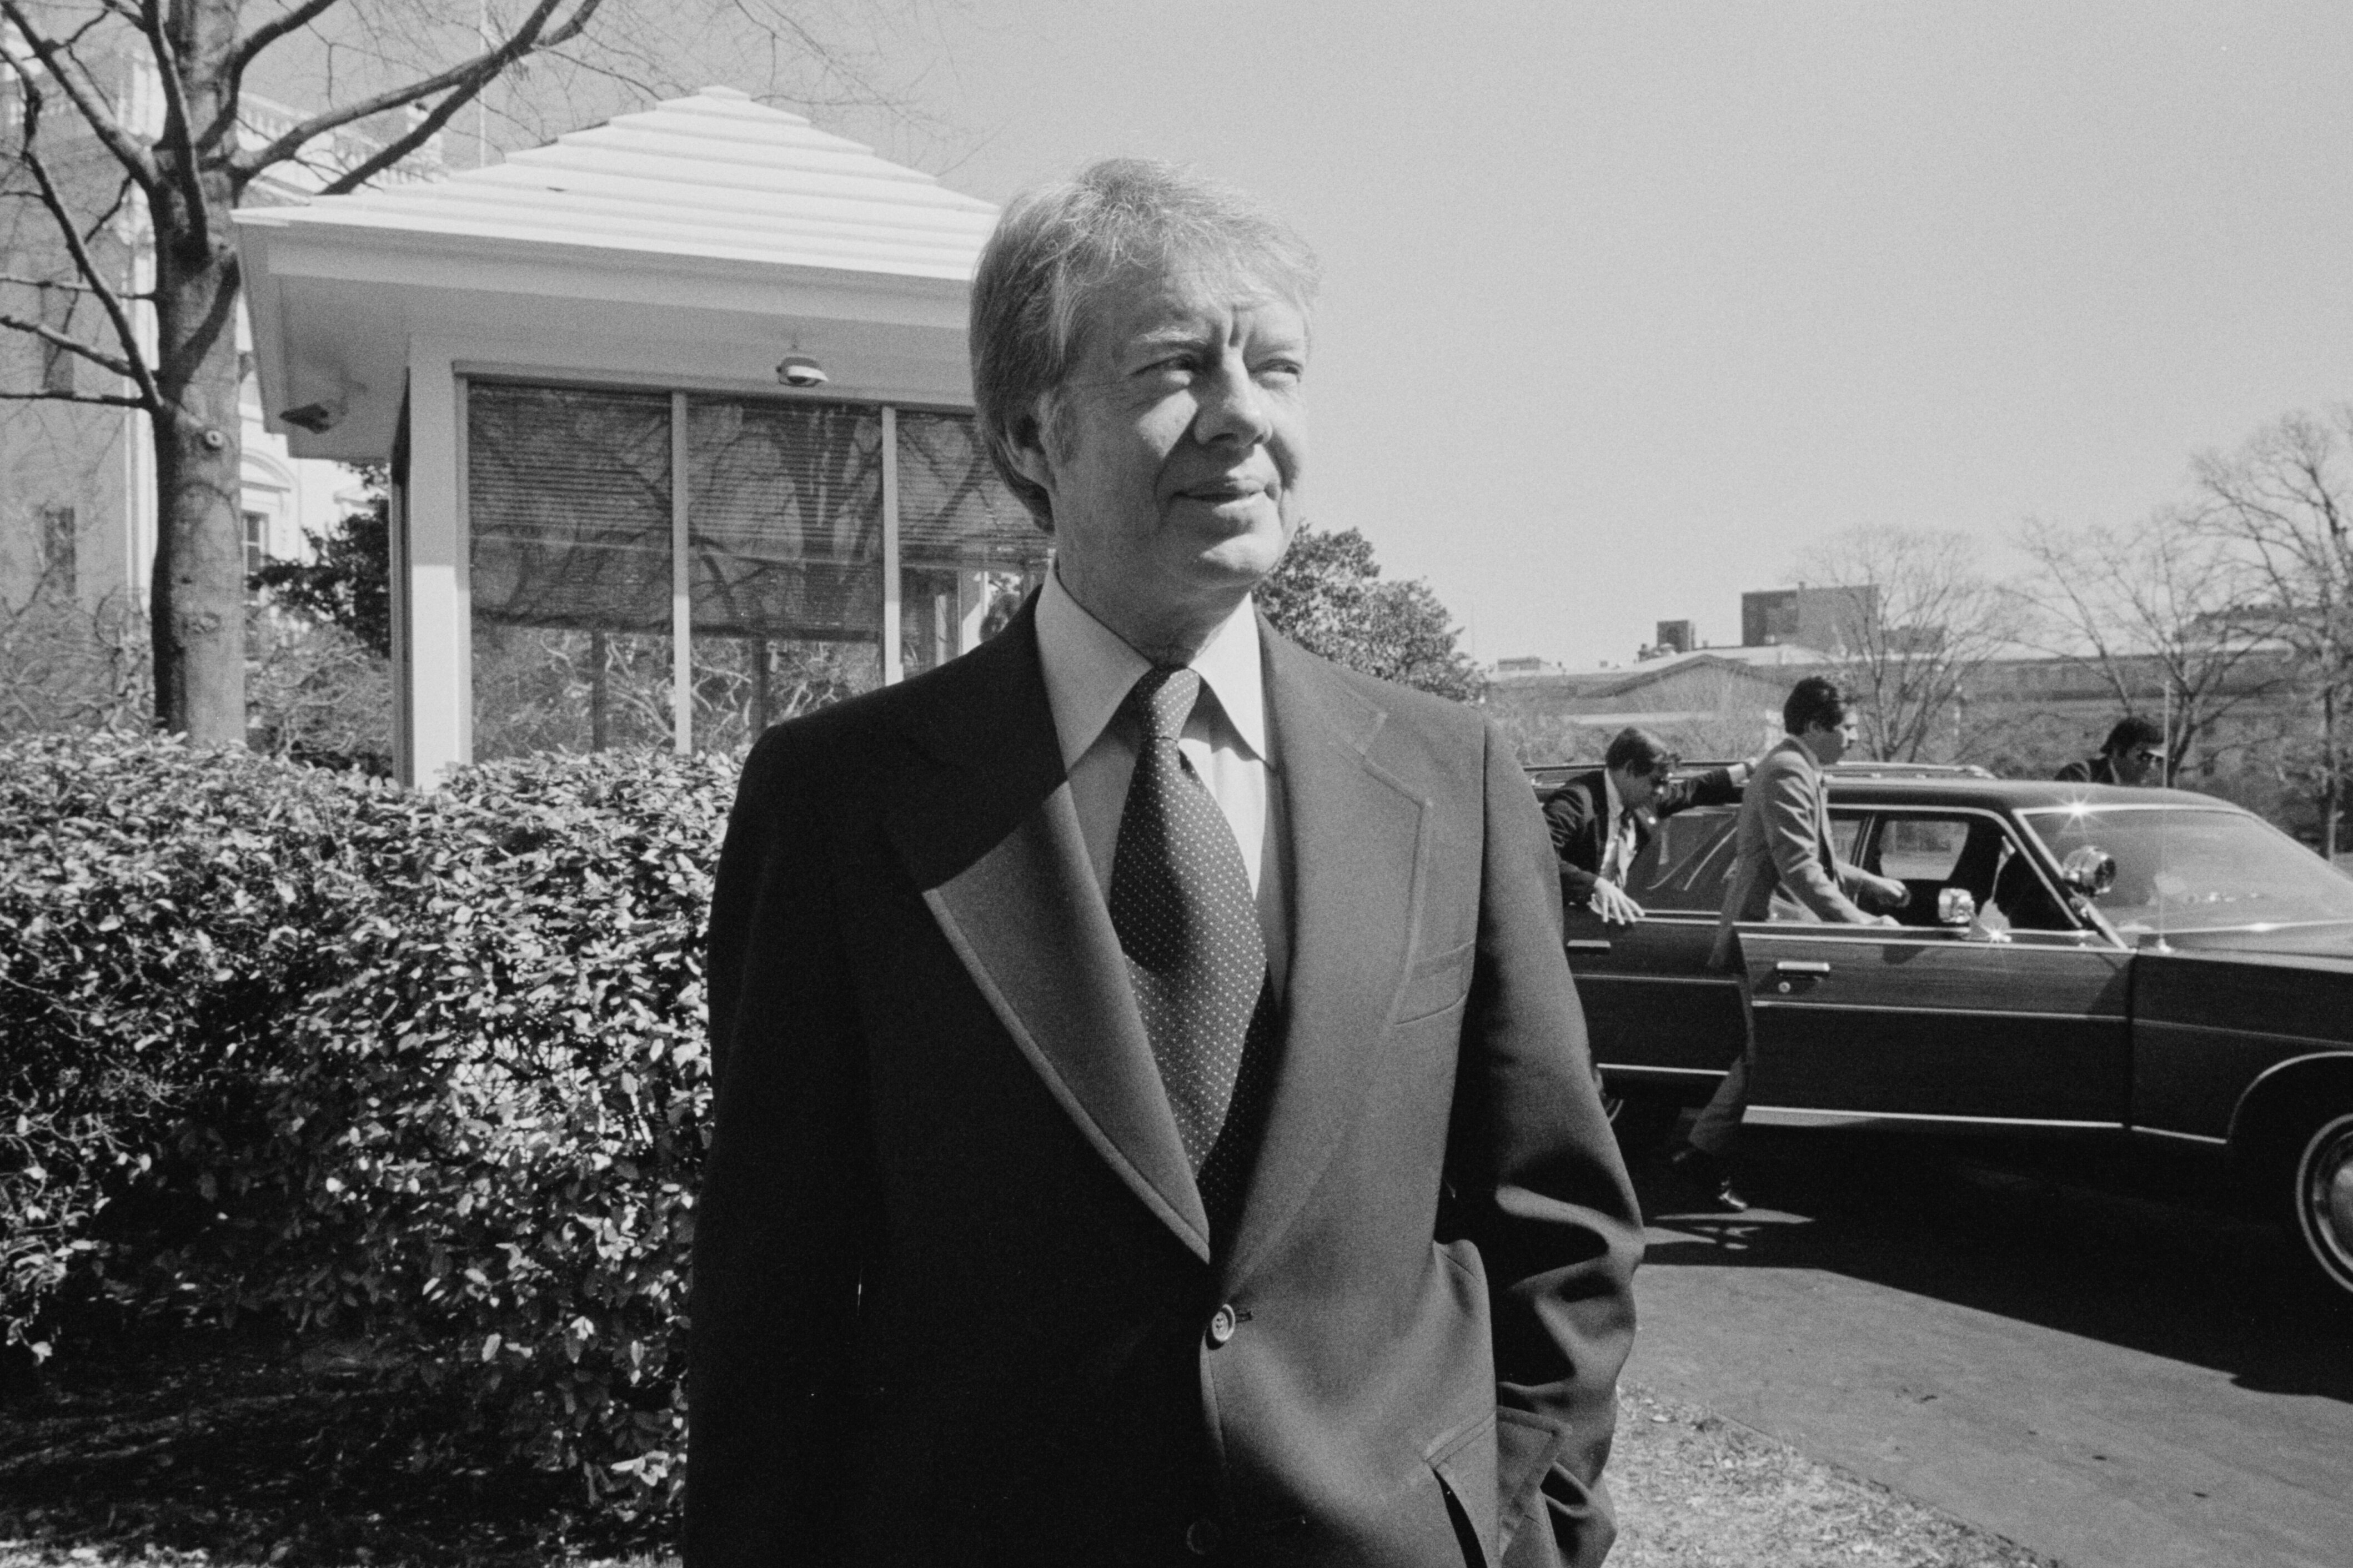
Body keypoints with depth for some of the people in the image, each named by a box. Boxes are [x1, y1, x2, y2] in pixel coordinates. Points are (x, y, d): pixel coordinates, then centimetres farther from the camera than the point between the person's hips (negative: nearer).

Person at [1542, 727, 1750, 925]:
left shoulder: (1642, 798, 6)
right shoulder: (1576, 801, -20)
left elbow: (1693, 789, 23)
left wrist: (1750, 770, 23)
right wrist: (1596, 885, -41)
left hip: (1617, 912, 8)